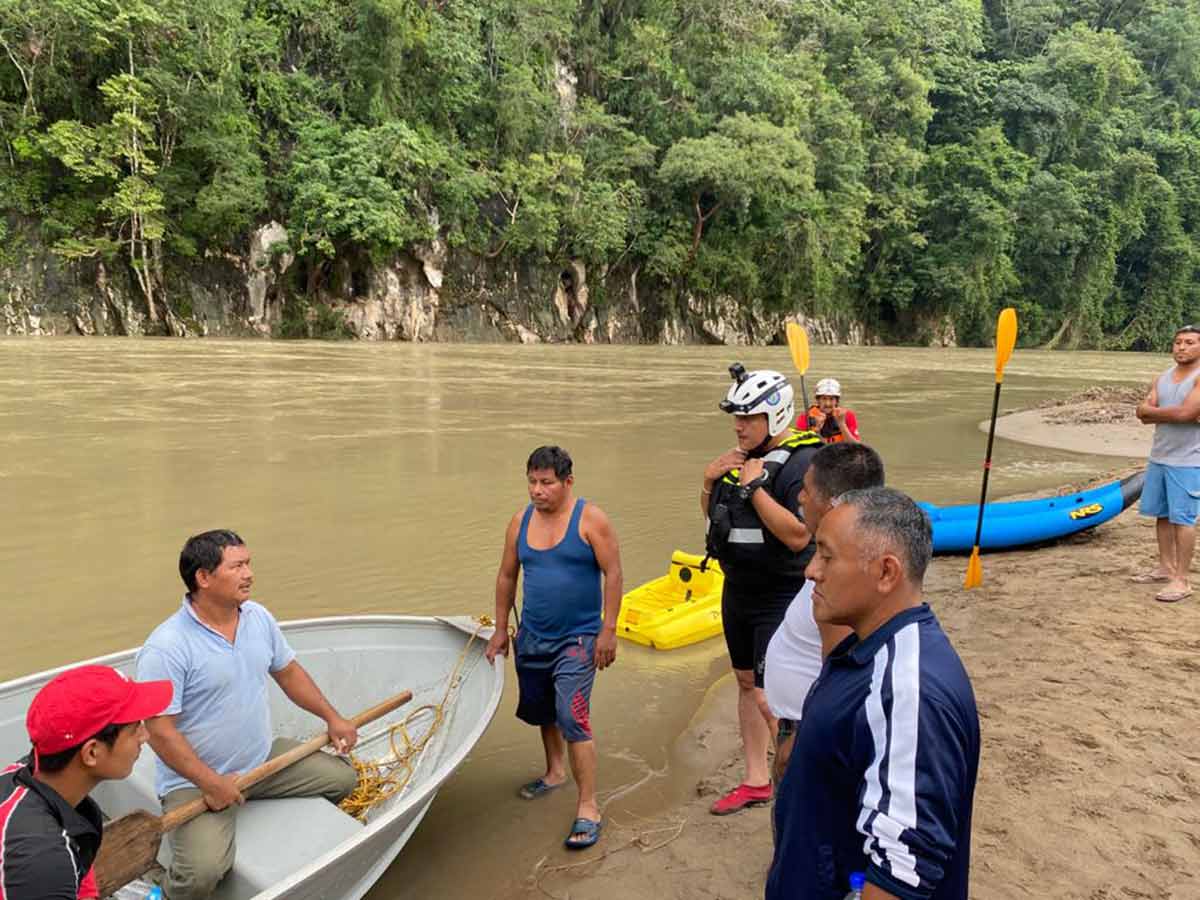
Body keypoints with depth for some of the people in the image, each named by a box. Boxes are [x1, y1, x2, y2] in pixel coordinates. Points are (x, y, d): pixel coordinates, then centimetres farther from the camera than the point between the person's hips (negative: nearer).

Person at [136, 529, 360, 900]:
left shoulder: (259, 617, -1)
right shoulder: (166, 647, -23)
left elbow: (288, 671, 11)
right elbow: (160, 731, -21)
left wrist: (331, 718, 9)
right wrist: (211, 784, -21)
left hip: (264, 757, 7)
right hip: (195, 780, -6)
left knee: (343, 777, 6)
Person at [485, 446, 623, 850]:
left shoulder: (590, 519, -13)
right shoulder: (520, 521, 1)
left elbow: (613, 573, -13)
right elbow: (507, 577, 9)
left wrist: (608, 630, -16)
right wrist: (501, 629, 10)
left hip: (577, 639, -6)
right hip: (532, 637, 6)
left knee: (572, 717, -12)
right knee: (540, 710, 21)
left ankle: (588, 808, 1)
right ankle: (555, 771, 46)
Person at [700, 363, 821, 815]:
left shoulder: (802, 462, -20)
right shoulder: (744, 456, 5)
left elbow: (798, 536, -29)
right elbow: (713, 517, 15)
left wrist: (755, 487, -26)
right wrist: (710, 481, -4)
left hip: (781, 600, -8)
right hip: (738, 591, 9)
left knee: (769, 699, -6)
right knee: (746, 682, 17)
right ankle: (755, 781, 34)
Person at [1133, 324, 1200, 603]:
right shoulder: (1162, 378, 10)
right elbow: (1143, 414, 2)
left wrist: (1153, 411, -6)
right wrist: (1172, 413, -15)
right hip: (1158, 457, 7)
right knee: (1162, 515, 13)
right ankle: (1166, 568, 25)